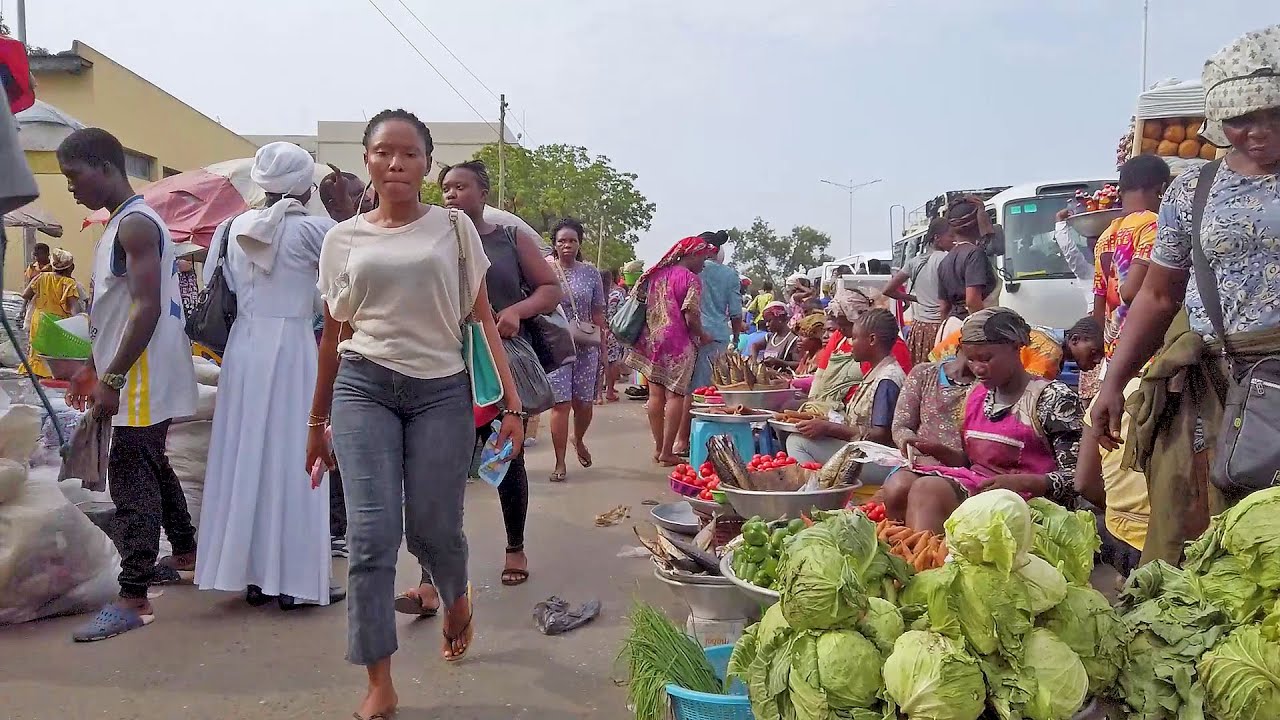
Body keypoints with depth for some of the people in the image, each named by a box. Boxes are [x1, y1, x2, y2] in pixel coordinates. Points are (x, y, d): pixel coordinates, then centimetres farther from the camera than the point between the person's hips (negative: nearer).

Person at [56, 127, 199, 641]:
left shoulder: (135, 224, -15)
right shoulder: (122, 225, 17)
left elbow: (148, 308, -23)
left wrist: (113, 378, -23)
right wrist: (95, 367, 23)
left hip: (142, 381, -10)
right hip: (134, 379, 10)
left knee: (131, 481, -9)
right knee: (151, 469, 19)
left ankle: (133, 599, -6)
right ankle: (185, 554, 34)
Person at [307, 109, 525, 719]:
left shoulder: (454, 227, 5)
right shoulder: (343, 239, 8)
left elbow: (483, 319, 3)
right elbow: (333, 336, 14)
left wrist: (510, 400, -5)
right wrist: (318, 422, 18)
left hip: (442, 390, -1)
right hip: (364, 388, 1)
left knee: (433, 529, 5)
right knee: (372, 536, -4)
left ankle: (458, 600, 41)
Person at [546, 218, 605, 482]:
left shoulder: (590, 272, 6)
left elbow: (598, 312, 9)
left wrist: (598, 338, 3)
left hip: (585, 347, 2)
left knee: (584, 403, 7)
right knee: (561, 403, -6)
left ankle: (579, 440, 40)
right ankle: (560, 463, 5)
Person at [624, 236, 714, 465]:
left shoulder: (656, 274, 11)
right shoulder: (691, 279, -9)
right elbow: (691, 318, -15)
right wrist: (703, 336, 2)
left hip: (651, 340, 7)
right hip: (677, 343, -7)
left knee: (656, 395, 9)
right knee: (675, 395, -2)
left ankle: (658, 448, 15)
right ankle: (667, 452, -1)